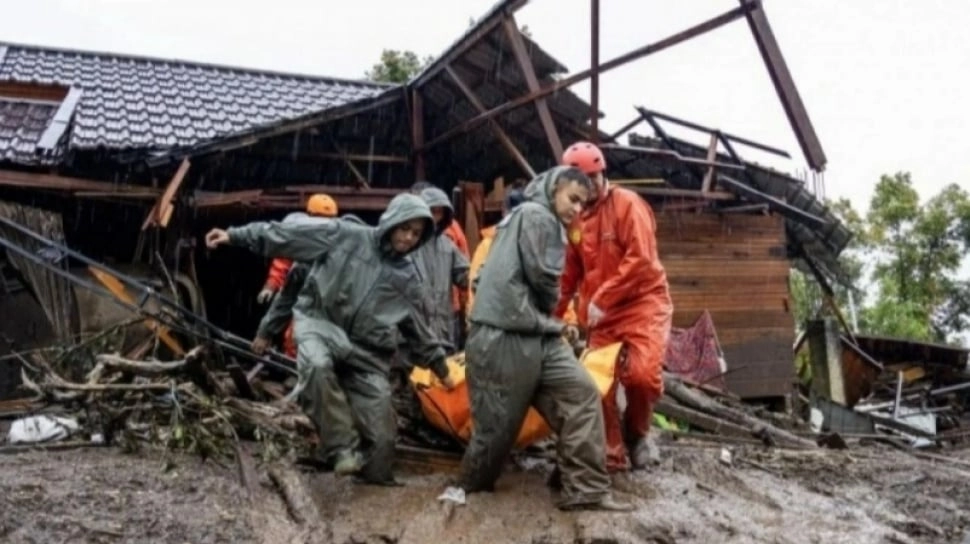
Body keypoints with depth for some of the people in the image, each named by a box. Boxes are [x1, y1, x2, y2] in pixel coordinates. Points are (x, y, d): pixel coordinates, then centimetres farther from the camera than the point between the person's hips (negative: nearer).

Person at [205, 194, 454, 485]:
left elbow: (420, 328, 20)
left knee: (381, 432, -5)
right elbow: (291, 232, -4)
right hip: (320, 323, -3)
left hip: (366, 349, 3)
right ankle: (342, 448, -25)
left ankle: (375, 481, 22)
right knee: (317, 365, -39)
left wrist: (440, 366, 25)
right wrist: (236, 235, -8)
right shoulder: (345, 236, -3)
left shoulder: (406, 277, 10)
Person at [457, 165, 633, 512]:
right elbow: (543, 277, -12)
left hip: (534, 333, 10)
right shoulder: (537, 215, -6)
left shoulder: (526, 217, 26)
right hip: (504, 336, -10)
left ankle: (586, 490, -1)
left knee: (581, 394, -1)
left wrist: (548, 318, 20)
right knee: (498, 421, -1)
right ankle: (470, 491, 20)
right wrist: (548, 310, 7)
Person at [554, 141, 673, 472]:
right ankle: (611, 455, 14)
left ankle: (636, 433, 8)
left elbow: (641, 260, -19)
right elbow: (569, 273, 17)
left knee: (642, 373, -21)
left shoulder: (627, 204, -9)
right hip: (601, 313, 5)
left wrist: (603, 299, -20)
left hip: (643, 303, -5)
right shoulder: (575, 218, 9)